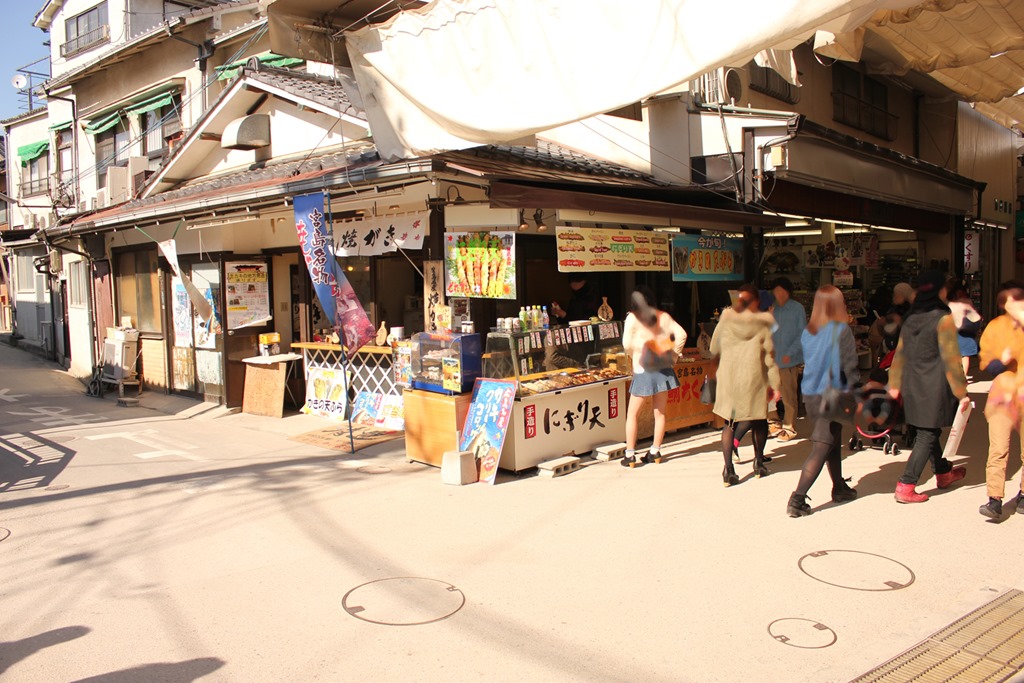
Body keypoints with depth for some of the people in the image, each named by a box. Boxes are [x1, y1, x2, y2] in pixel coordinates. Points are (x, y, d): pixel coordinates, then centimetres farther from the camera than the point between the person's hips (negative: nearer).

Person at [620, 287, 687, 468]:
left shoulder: (632, 318, -5)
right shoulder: (663, 316, 6)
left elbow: (627, 343, -13)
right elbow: (681, 334, -2)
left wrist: (635, 357, 4)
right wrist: (673, 355, 5)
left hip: (644, 371, -4)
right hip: (664, 369, 4)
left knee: (632, 414, 5)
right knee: (660, 413, 12)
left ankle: (630, 455, 4)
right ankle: (655, 452, 18)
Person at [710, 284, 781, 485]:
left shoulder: (725, 320, 0)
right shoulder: (763, 324, -5)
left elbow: (714, 349, 9)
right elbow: (770, 356, -5)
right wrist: (775, 385, 0)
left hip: (728, 378, 1)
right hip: (754, 380, -1)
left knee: (729, 423, 7)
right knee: (759, 421, 19)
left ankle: (728, 470, -1)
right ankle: (758, 462, 29)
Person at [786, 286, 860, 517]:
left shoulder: (807, 333, 4)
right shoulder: (842, 331, -12)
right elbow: (850, 366, -11)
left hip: (810, 395, 6)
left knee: (834, 443, 23)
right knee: (821, 448, -5)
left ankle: (840, 488, 38)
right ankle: (797, 500, -11)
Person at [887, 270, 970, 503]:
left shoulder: (910, 318, 8)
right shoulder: (943, 318, -12)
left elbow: (900, 354, 13)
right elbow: (951, 359, -13)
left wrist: (895, 384, 20)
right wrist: (961, 392, -8)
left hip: (912, 385, 7)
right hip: (934, 386, -7)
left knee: (928, 431, 21)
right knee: (927, 436, -2)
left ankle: (944, 473, 40)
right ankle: (905, 487, -6)